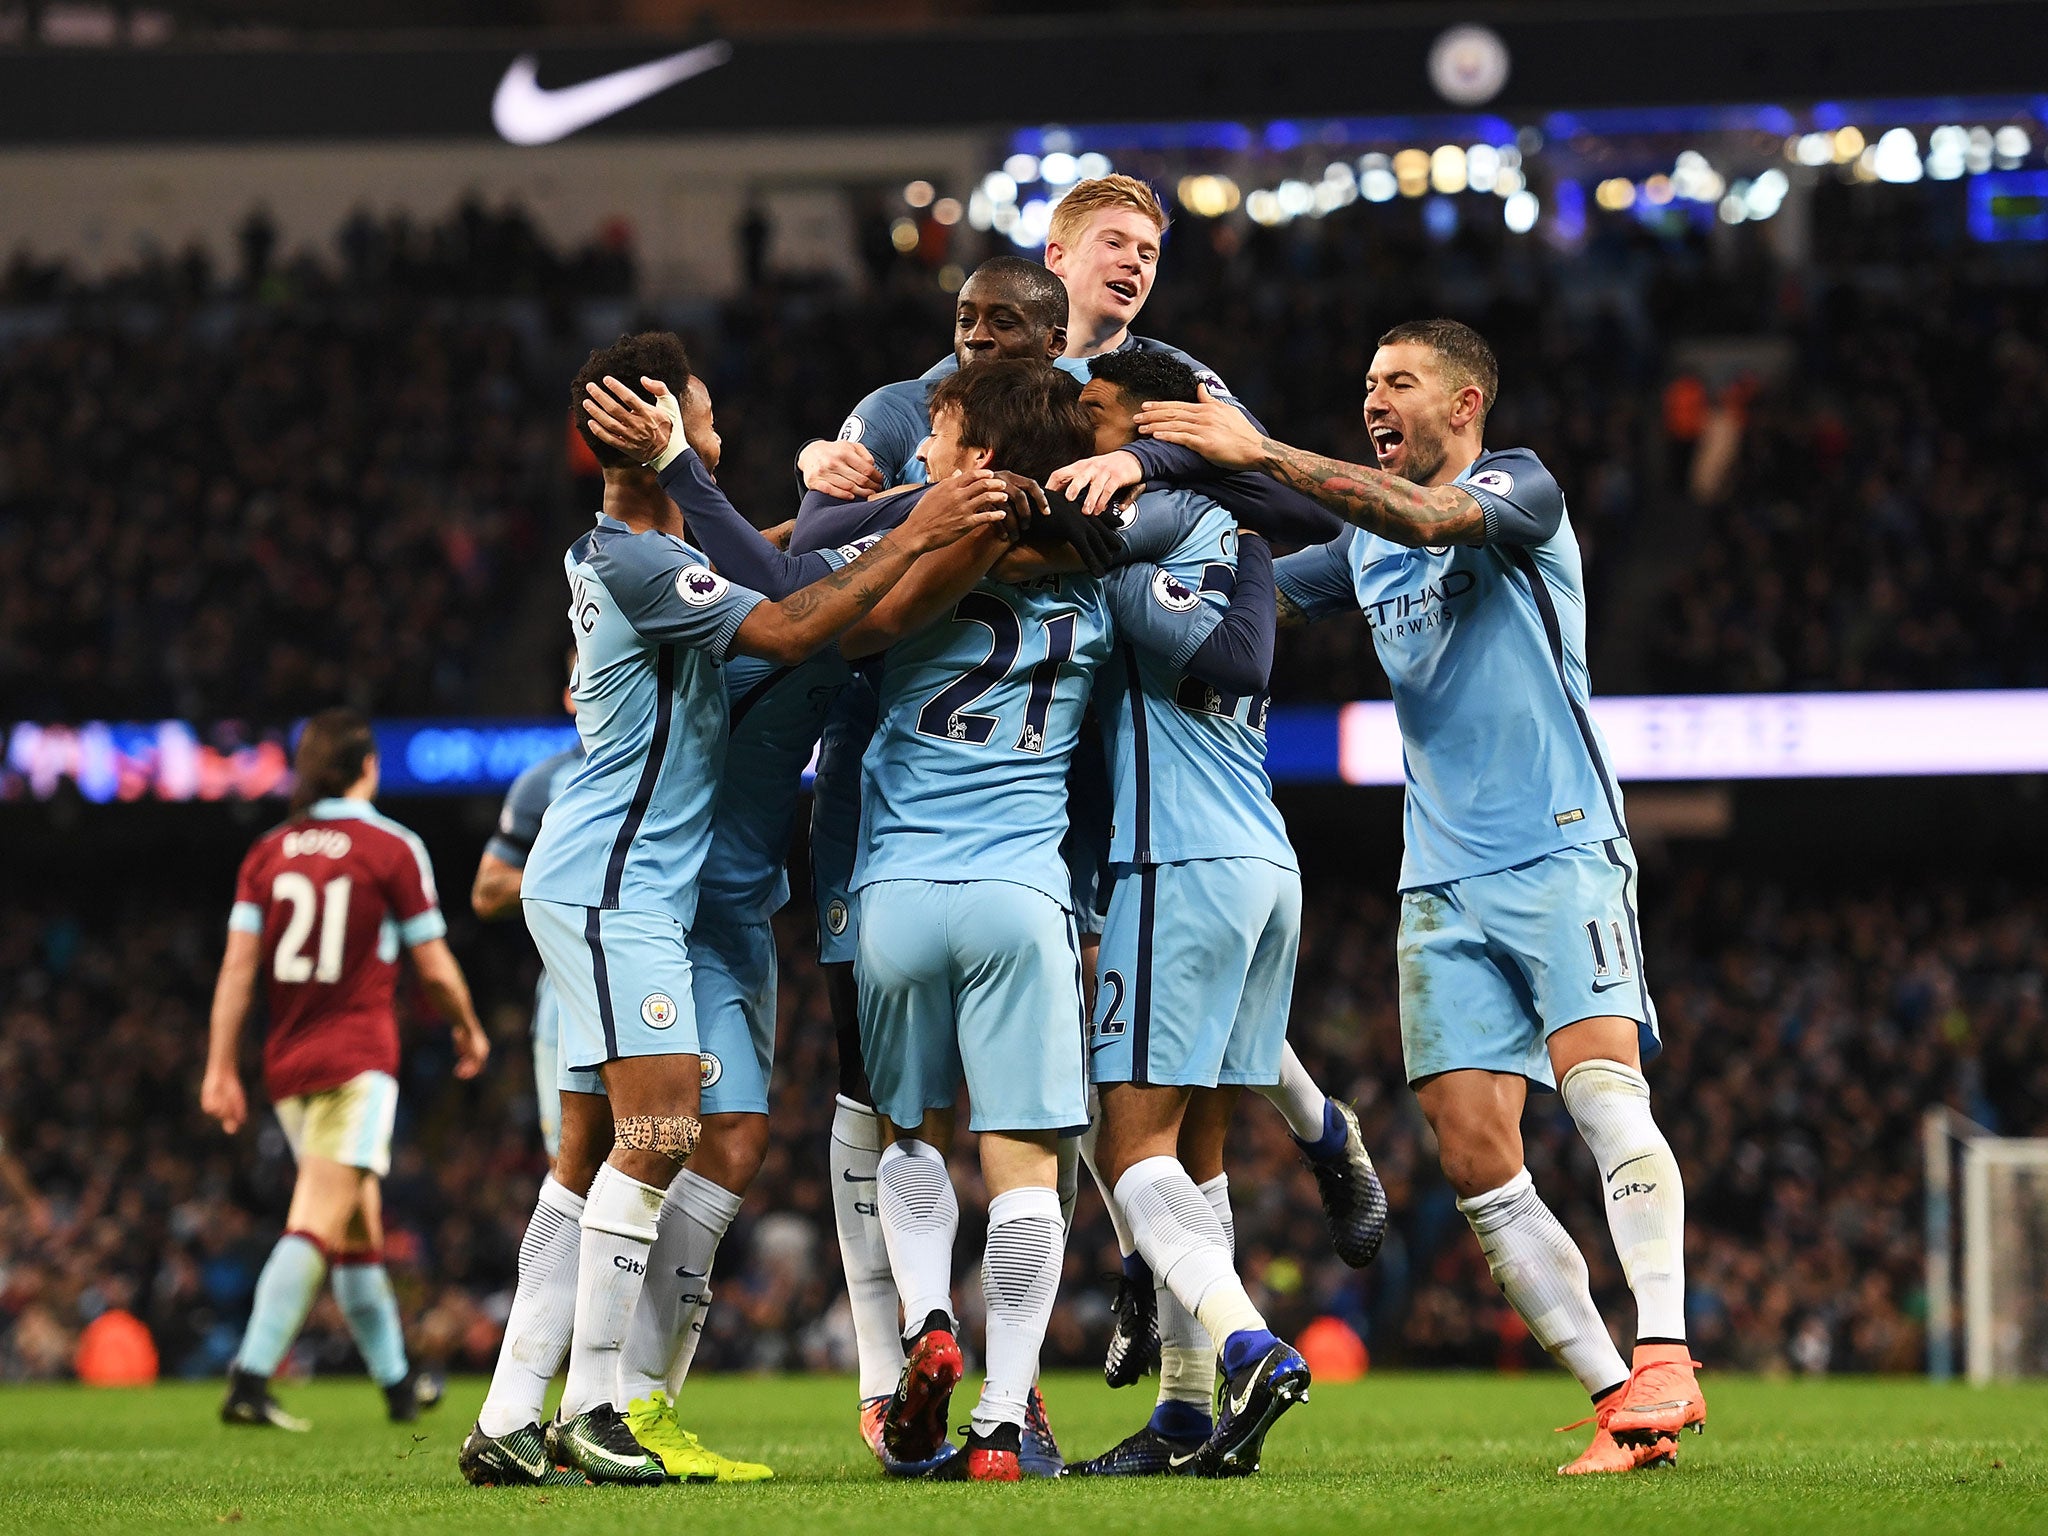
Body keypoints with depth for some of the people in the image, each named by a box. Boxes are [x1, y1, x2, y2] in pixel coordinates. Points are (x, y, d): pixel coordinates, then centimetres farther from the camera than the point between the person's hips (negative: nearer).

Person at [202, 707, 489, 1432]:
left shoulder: (267, 851, 7)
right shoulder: (392, 848, -5)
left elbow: (238, 965, 1)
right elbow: (435, 968, -1)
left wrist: (221, 1069, 2)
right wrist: (469, 1031, 17)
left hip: (288, 1065, 6)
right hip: (357, 1059, -6)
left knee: (360, 1228, 18)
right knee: (317, 1224, -13)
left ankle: (397, 1381, 30)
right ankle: (249, 1381, -26)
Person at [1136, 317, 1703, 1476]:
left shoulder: (1521, 490, -2)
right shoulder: (1371, 544, 20)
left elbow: (1429, 518, -22)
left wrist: (1262, 455, -27)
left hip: (1561, 850, -6)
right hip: (1444, 883, 6)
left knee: (1601, 1080, -26)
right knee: (1477, 1162, -6)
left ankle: (1664, 1362, -32)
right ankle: (1616, 1399, -4)